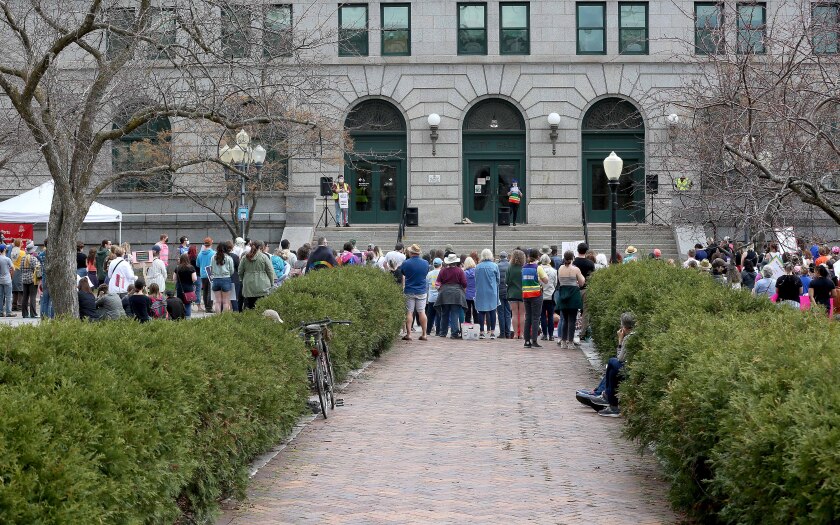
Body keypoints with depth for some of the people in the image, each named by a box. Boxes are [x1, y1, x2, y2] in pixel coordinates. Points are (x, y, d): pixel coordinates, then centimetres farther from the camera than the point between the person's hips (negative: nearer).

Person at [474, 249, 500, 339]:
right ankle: (492, 332, 2)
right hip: (492, 292, -1)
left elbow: (476, 280, 6)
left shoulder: (478, 267, -2)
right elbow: (498, 279, 2)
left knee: (481, 312, 5)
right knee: (492, 311, 4)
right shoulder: (494, 266, -6)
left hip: (480, 292, 1)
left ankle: (481, 332, 4)